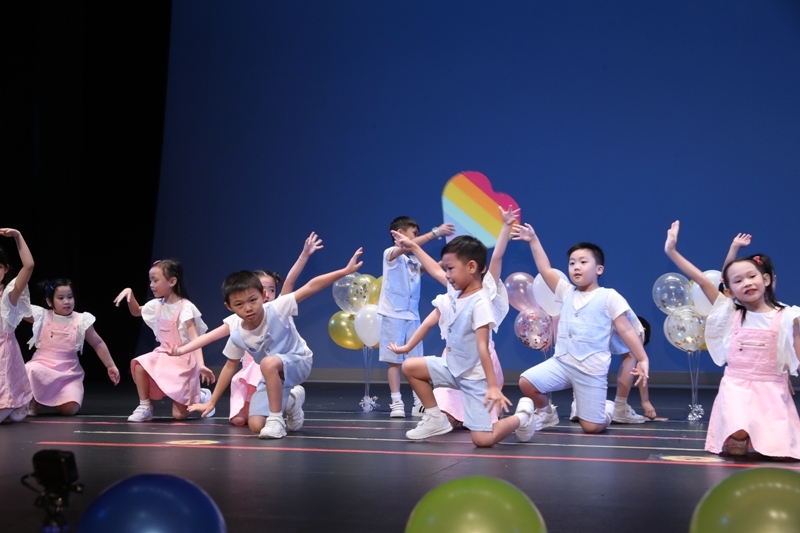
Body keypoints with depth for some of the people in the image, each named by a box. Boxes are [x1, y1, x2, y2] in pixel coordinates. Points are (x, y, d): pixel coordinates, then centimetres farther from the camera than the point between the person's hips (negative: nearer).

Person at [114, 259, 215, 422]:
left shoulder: (185, 307, -18)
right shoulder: (157, 305, 3)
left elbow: (194, 337, -25)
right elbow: (136, 311, 22)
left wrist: (200, 365, -38)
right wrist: (129, 293, 1)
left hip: (183, 360, -6)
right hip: (164, 356, 6)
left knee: (179, 415, -9)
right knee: (139, 366, -25)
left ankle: (202, 396, 23)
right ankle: (145, 407, -9)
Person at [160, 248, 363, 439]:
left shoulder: (277, 309, -26)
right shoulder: (238, 336, -14)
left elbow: (311, 286, -29)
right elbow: (230, 367, 2)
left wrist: (345, 271, -36)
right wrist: (211, 402, 6)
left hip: (298, 362, -5)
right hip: (272, 378, 5)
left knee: (269, 363, -39)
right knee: (255, 426, -8)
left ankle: (276, 419, -24)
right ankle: (288, 406, 24)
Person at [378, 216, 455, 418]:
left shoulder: (415, 261, 13)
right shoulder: (390, 253, -7)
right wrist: (435, 233, -29)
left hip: (412, 316, 6)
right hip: (393, 315, -6)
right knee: (394, 360, -3)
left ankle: (419, 403, 4)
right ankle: (397, 403, -2)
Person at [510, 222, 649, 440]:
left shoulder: (609, 297, -4)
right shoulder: (567, 292, 9)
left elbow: (626, 330, -6)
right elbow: (545, 269, 3)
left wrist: (643, 359, -11)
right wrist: (533, 240, -3)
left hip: (592, 370, -4)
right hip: (562, 362, 4)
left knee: (591, 427, -4)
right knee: (526, 382, -19)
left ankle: (606, 410, 34)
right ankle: (546, 413, 12)